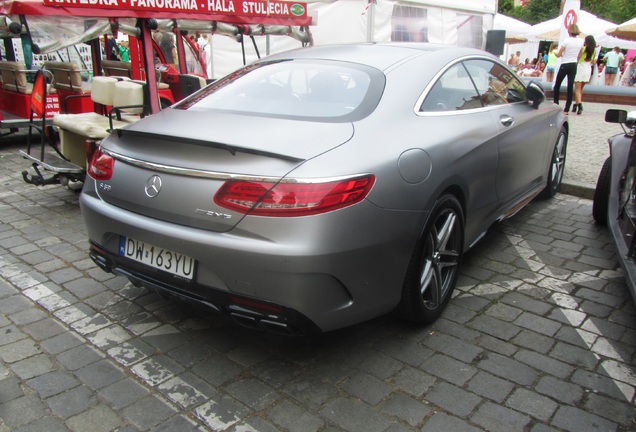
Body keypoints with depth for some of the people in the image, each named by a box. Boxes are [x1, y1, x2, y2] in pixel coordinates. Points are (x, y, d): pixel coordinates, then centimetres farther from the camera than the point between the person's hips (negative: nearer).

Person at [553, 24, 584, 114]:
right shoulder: (581, 41, 3)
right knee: (570, 87, 3)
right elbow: (579, 56, 10)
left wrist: (556, 53, 10)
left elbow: (558, 55, -11)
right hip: (574, 65, 4)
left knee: (557, 85, 11)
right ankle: (566, 109, 0)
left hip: (565, 65, -4)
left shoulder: (566, 40, -13)